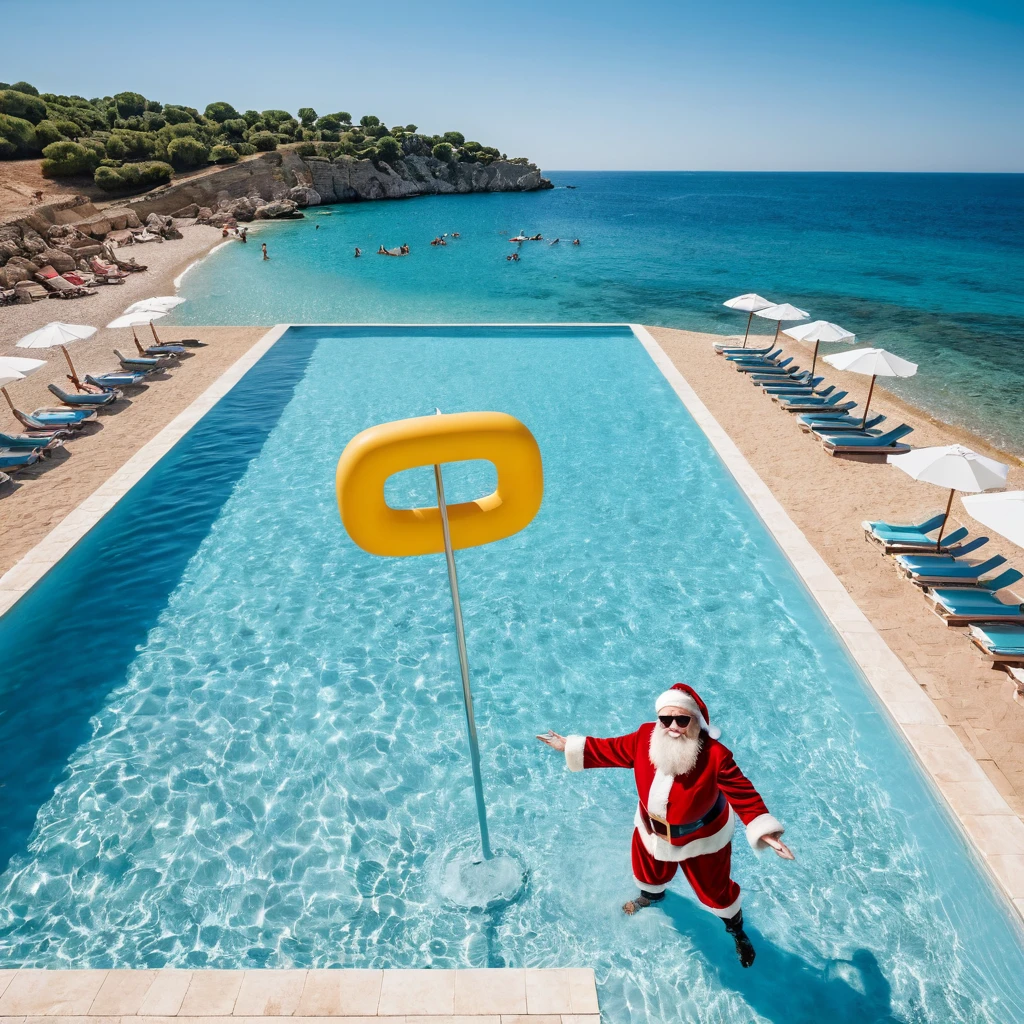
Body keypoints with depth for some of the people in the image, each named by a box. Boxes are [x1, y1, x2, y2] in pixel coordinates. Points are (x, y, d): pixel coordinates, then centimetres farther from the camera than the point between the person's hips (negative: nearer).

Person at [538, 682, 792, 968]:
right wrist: (570, 746, -10)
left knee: (714, 890, 19)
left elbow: (743, 794, -31)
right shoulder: (645, 738, -24)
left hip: (702, 836, -4)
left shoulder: (715, 755, -36)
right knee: (648, 870, 31)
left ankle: (737, 932, 55)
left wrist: (764, 831, -43)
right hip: (652, 829, 4)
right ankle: (651, 894, 70)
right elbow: (610, 750, -11)